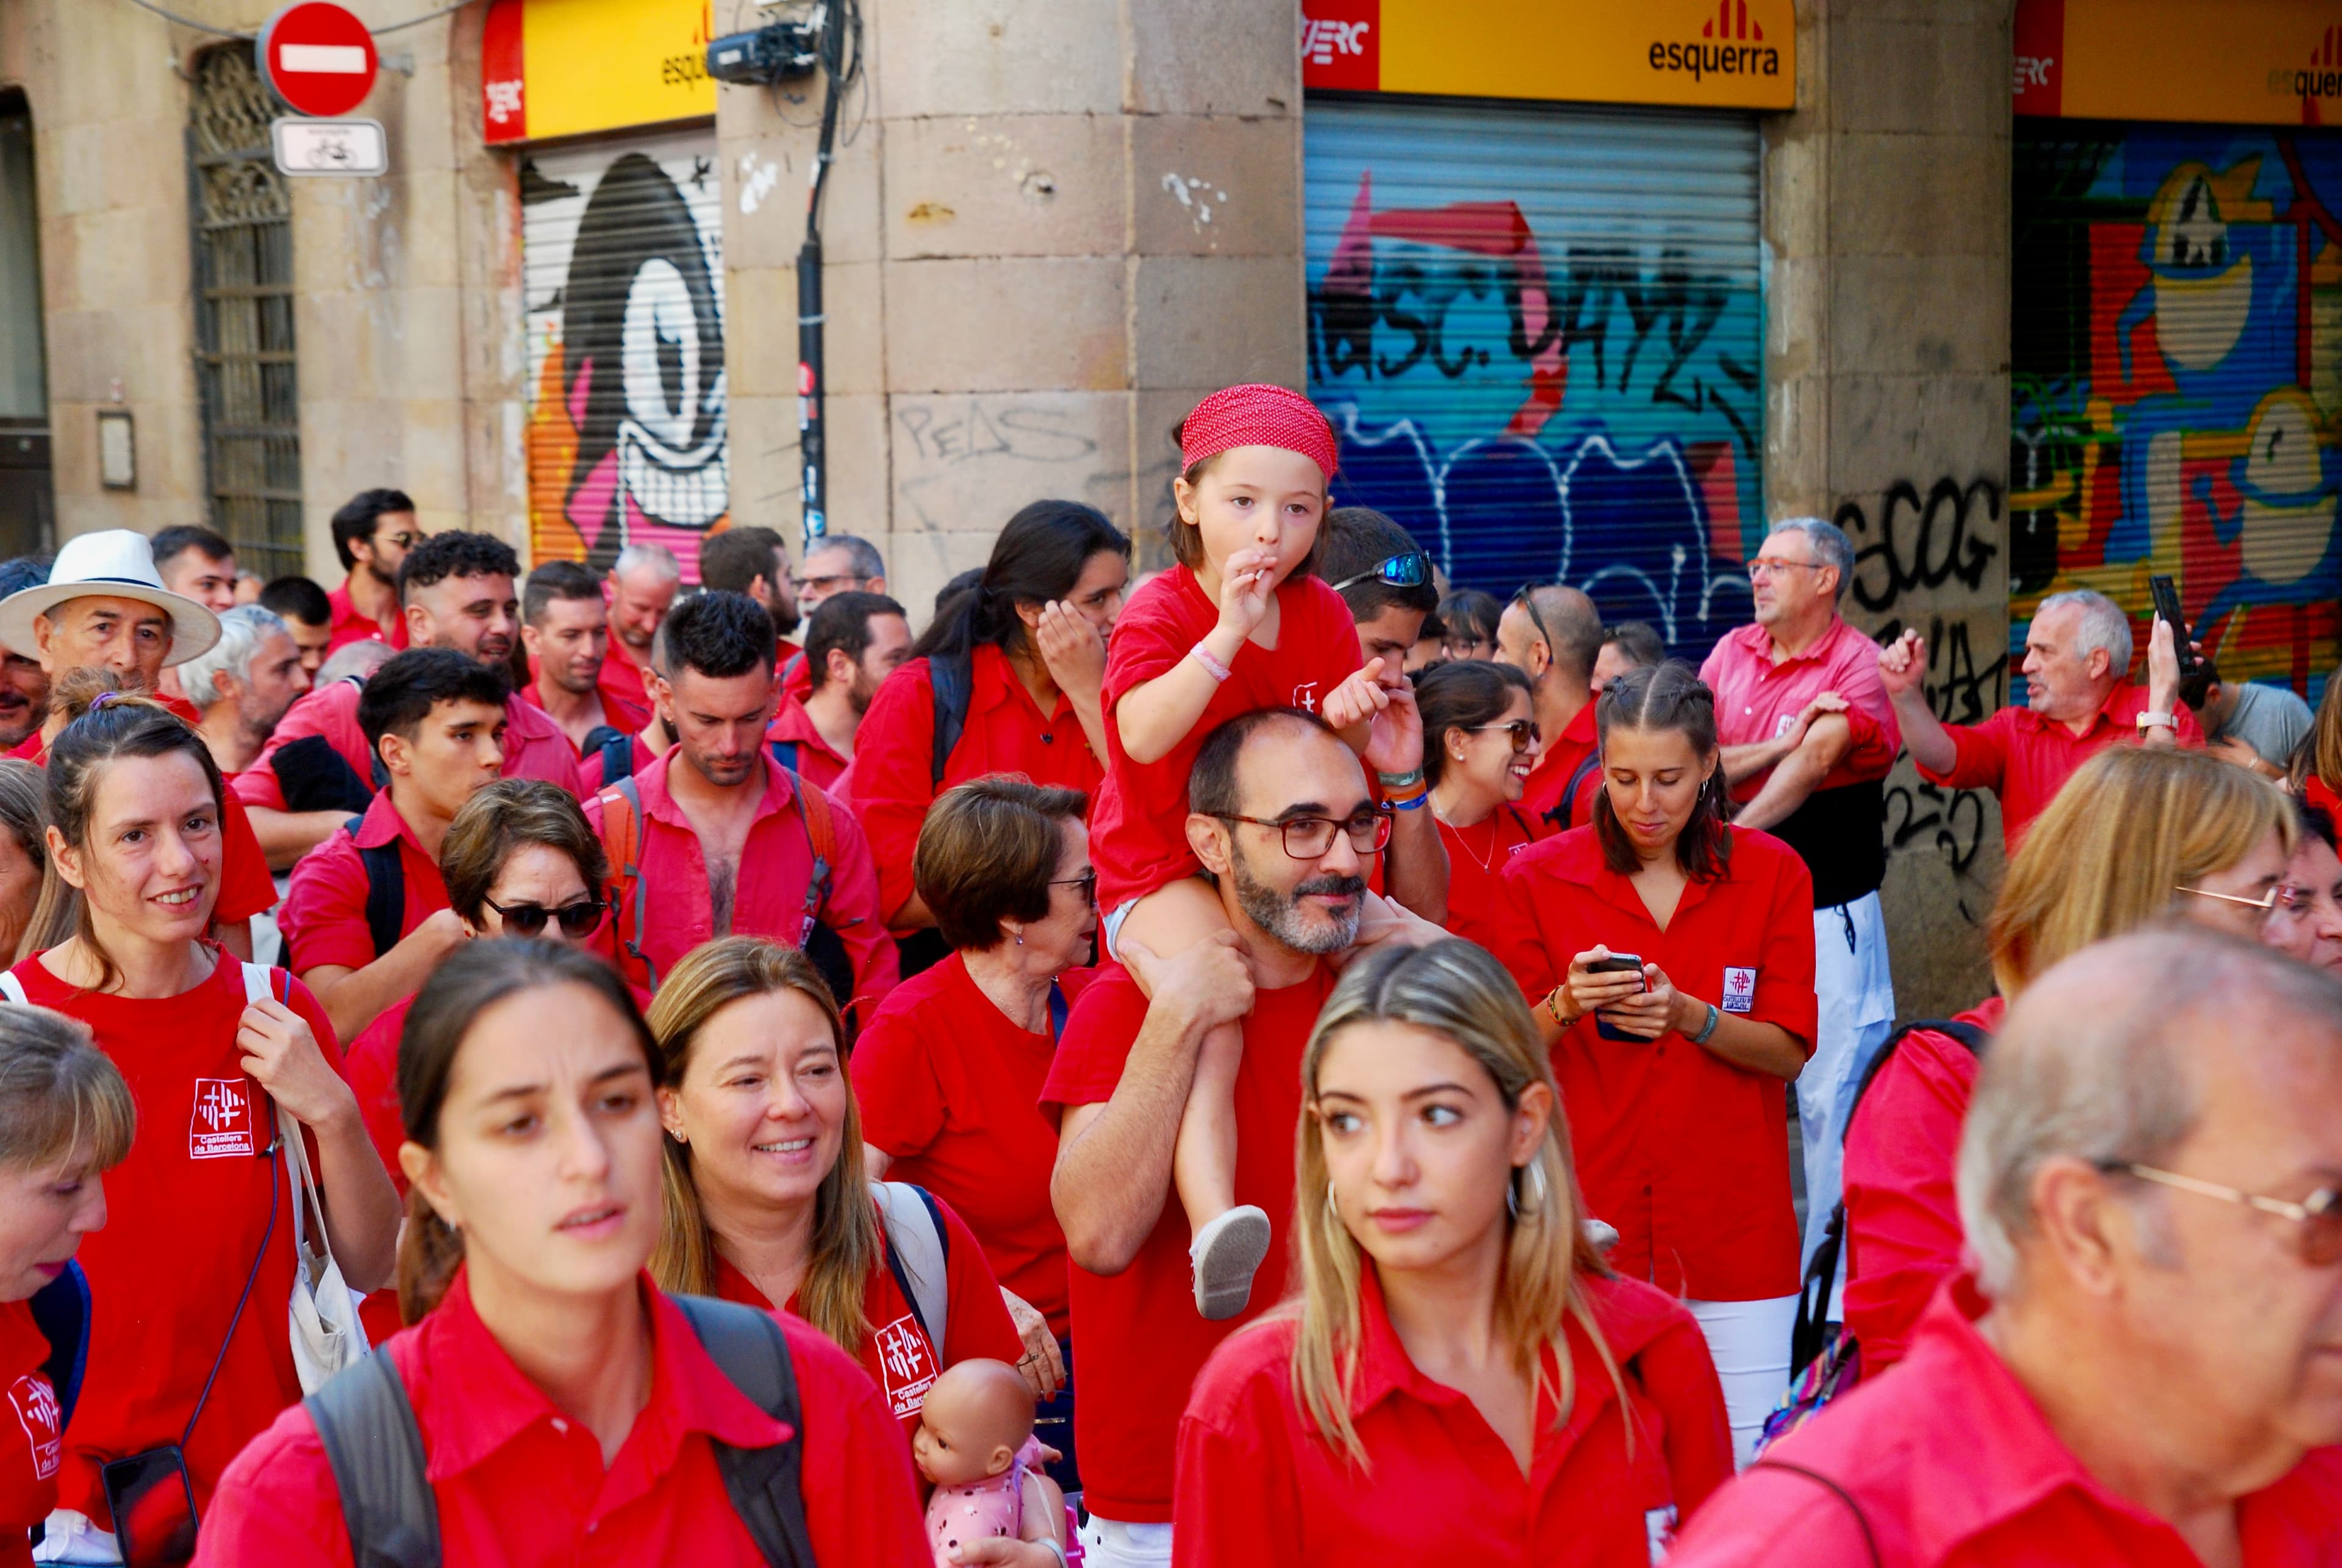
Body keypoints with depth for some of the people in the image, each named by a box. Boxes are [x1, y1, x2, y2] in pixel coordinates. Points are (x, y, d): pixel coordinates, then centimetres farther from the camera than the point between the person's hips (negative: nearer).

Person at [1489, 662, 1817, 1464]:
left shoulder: (1771, 873, 2)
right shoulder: (1539, 878, 0)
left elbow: (1789, 1053, 1)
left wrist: (1689, 1016, -16)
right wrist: (1565, 1006, -16)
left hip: (1733, 1219, 1)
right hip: (1590, 1211, 0)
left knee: (1746, 1469, 0)